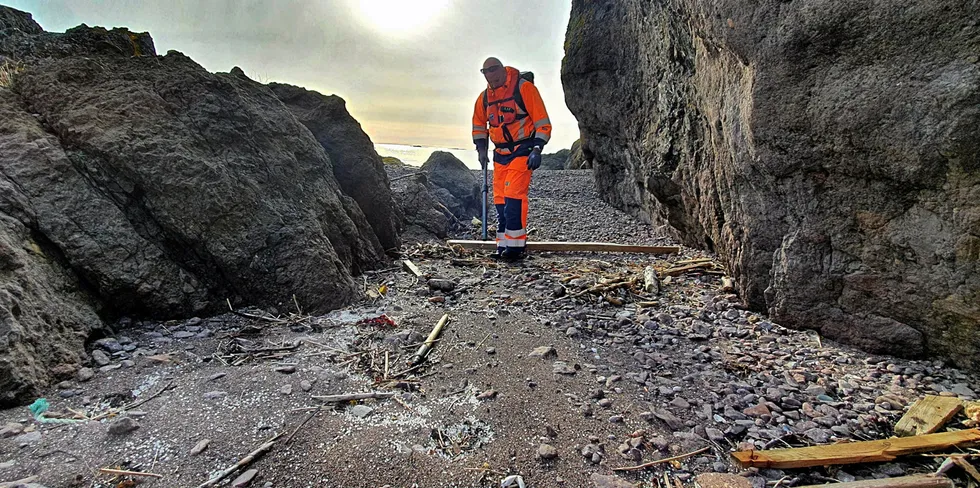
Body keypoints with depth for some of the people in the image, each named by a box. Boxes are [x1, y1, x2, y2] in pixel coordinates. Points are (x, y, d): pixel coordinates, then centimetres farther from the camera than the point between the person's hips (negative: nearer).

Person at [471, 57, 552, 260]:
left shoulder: (524, 88, -10)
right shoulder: (485, 97, 9)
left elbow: (542, 121, -11)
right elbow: (478, 125, 23)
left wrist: (537, 150, -18)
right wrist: (482, 149, 11)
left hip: (523, 151, -7)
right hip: (500, 153, 7)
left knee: (513, 195, -17)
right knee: (500, 200, 5)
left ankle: (516, 244, -12)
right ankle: (504, 244, 14)